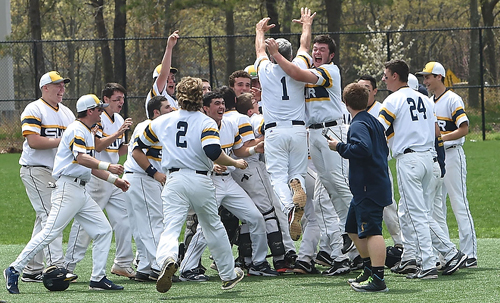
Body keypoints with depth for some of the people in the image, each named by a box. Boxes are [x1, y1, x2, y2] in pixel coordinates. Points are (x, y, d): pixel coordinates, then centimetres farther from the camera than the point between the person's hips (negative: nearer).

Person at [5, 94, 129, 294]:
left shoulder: (88, 133, 22)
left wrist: (114, 180, 22)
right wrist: (107, 167, -34)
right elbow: (81, 158, -26)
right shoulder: (77, 130, -10)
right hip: (67, 189, -10)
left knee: (103, 230, 5)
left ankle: (98, 279, 7)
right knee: (51, 232, -14)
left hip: (81, 192, 10)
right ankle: (14, 270, -10)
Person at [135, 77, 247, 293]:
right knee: (213, 226, 17)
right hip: (201, 181, -1)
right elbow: (213, 152, -20)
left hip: (174, 180, 1)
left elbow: (140, 144, 21)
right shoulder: (206, 123, -4)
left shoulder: (163, 121, 8)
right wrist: (235, 163, -4)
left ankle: (167, 259, -41)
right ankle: (228, 274, 29)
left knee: (171, 227, -9)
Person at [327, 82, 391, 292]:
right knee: (353, 229, 21)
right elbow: (384, 150, 24)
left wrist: (340, 147, -18)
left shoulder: (359, 125, -14)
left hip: (368, 188, -11)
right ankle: (369, 271, 27)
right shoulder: (374, 122, 17)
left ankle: (377, 279, -21)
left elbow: (363, 148, -31)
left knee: (371, 231, -15)